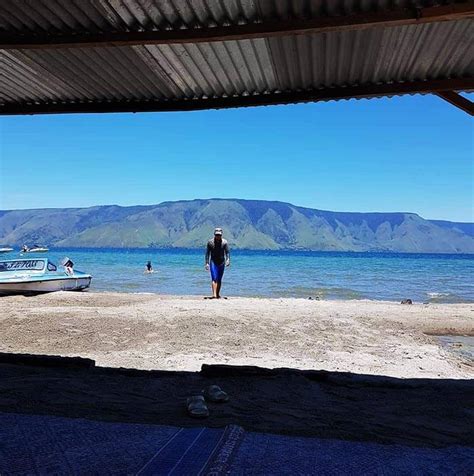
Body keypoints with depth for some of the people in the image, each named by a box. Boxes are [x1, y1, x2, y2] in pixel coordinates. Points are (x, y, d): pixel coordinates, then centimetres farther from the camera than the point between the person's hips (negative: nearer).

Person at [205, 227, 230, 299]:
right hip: (213, 262, -2)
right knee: (214, 279, -13)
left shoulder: (224, 242, -2)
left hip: (221, 263, 2)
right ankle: (214, 294, -21)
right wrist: (207, 263, -5)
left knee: (219, 280, 10)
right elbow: (207, 253, 1)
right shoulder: (210, 242, -2)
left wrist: (228, 260, -21)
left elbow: (227, 252, -6)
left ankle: (218, 294, 21)